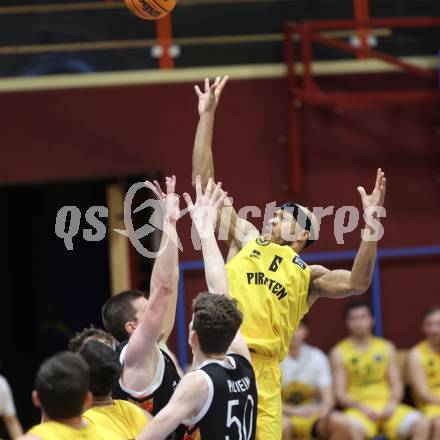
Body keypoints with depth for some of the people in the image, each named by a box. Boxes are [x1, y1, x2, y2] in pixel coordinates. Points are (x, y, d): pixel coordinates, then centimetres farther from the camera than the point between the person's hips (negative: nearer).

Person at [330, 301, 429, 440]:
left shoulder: (386, 347, 14)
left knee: (422, 424, -24)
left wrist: (392, 404, -10)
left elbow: (396, 384, 11)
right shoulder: (339, 353, 5)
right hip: (358, 409, -3)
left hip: (387, 407, 3)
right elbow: (340, 393, 1)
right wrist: (363, 408, -15)